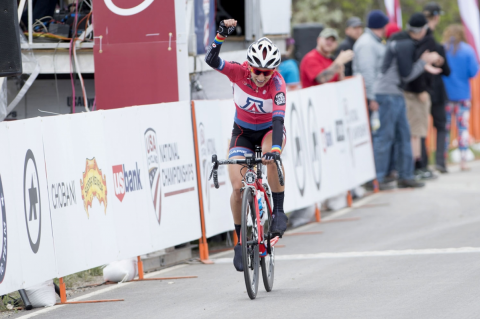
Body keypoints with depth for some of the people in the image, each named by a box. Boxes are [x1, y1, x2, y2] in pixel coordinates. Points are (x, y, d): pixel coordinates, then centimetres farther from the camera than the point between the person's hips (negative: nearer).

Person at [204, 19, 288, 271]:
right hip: (243, 132, 1)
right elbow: (211, 60, -38)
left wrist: (275, 147, -53)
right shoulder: (239, 73, -23)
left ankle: (279, 211, -21)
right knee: (238, 187, -13)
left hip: (269, 129, -1)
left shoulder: (277, 83, -28)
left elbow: (279, 118, -38)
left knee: (271, 154, -37)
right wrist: (221, 34, -53)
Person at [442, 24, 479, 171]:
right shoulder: (467, 50, -5)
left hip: (444, 93, 1)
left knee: (444, 127, 7)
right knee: (463, 127, 3)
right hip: (462, 95, -1)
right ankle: (463, 160, -2)